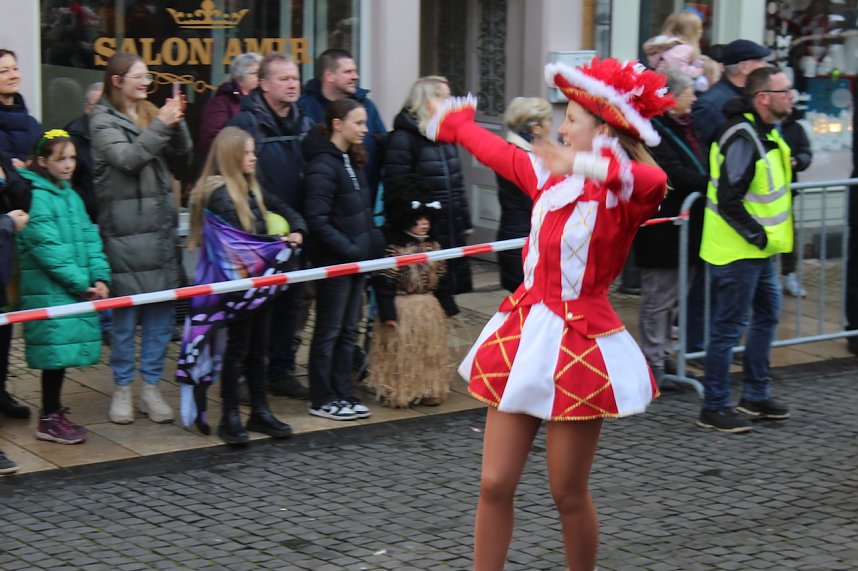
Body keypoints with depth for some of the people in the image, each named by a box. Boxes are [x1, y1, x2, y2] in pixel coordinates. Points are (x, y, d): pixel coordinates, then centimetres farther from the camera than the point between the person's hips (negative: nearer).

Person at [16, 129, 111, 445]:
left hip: (78, 292, 8)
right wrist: (81, 283, -14)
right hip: (50, 292, -8)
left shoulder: (71, 197, 16)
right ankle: (49, 419, 6)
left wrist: (100, 277, -2)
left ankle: (54, 411, 22)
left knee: (65, 352, 10)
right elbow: (47, 249, -17)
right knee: (56, 351, -5)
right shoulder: (36, 197, -11)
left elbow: (90, 239, 13)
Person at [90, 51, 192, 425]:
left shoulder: (151, 114, 14)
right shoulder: (103, 120, -1)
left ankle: (151, 387, 15)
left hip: (161, 225, 6)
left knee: (162, 310, 6)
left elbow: (182, 161, 11)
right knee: (125, 313, -1)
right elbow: (126, 158, -17)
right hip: (125, 228, -5)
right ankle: (122, 390, 10)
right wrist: (160, 125, -20)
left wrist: (177, 124, -3)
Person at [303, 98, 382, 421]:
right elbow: (317, 220, -21)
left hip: (356, 258, 9)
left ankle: (342, 393, 21)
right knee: (329, 330, 1)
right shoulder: (323, 165, -17)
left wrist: (371, 243, 6)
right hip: (333, 261, -9)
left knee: (348, 329, 13)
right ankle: (321, 400, 10)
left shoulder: (353, 161, 12)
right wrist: (351, 249, -21)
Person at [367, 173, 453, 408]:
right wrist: (387, 312, -21)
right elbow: (384, 282, -17)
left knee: (430, 351, 12)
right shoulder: (394, 247, -14)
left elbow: (441, 277, 15)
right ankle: (398, 392, 9)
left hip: (430, 309, 7)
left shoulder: (432, 246, 9)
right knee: (402, 351, -1)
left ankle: (429, 390, 23)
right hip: (402, 309, -7)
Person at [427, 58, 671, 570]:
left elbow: (654, 182, -36)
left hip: (578, 347, -6)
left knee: (569, 494, 3)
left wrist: (586, 166, -52)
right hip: (526, 335, 6)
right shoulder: (551, 175, 10)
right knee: (495, 484, 4)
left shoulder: (621, 191, -12)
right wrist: (456, 124, 47)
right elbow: (499, 153, 30)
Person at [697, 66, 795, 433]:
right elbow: (728, 200, -26)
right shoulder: (743, 138, -22)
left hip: (758, 250, 11)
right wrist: (759, 236, -18)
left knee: (767, 314, 19)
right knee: (729, 327, -2)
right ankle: (714, 408, 7)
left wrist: (766, 236, 13)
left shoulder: (765, 132, 10)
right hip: (737, 251, -11)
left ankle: (756, 396, 32)